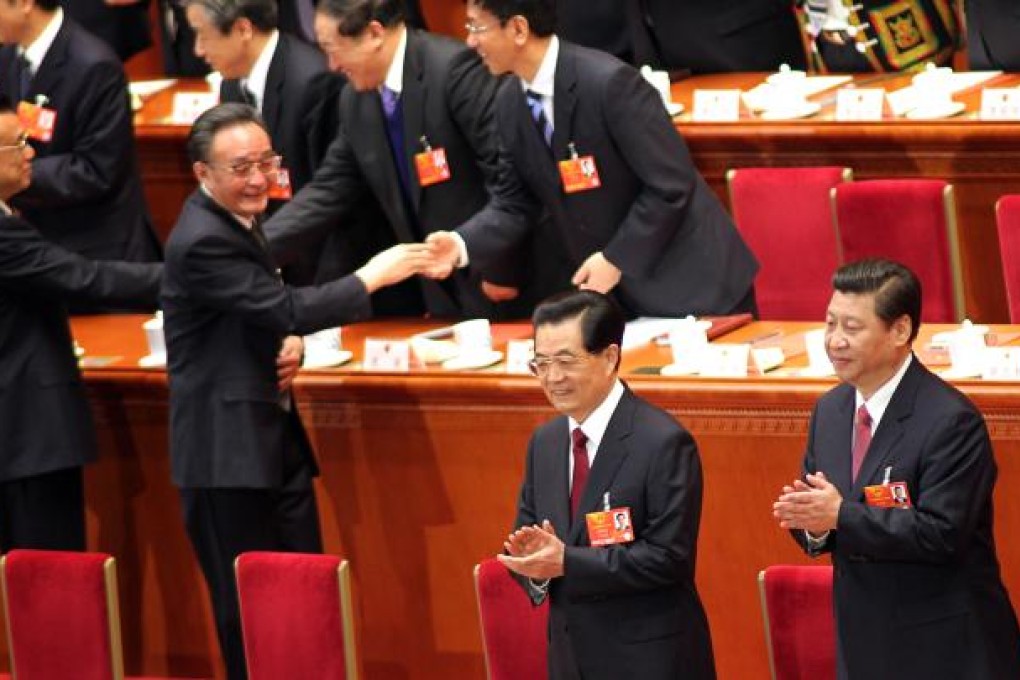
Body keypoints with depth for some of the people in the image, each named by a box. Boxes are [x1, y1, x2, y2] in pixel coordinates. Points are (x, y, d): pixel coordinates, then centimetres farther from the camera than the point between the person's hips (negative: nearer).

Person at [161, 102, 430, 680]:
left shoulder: (242, 221, 11)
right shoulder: (201, 242, -19)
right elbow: (287, 308, -21)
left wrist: (291, 344, -1)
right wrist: (371, 278, -15)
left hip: (278, 437, 9)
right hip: (229, 448, -9)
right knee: (249, 610, -3)